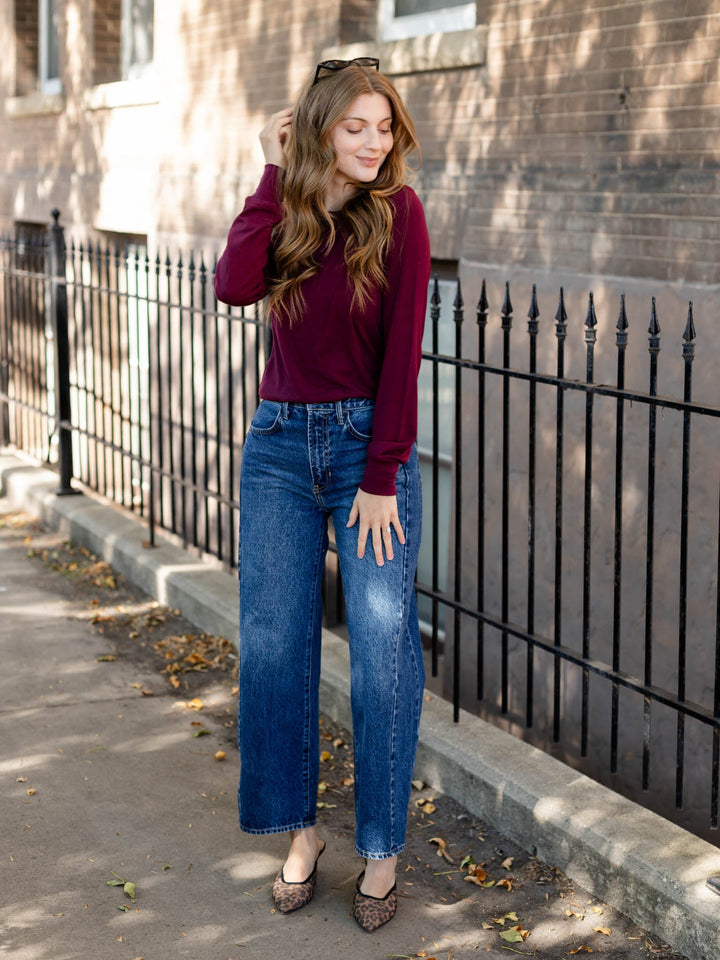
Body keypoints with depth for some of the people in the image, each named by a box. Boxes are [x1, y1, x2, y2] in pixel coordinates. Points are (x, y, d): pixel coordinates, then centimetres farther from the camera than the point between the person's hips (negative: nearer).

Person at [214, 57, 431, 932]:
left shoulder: (397, 213, -6)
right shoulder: (286, 216, 4)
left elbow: (401, 349, -10)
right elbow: (234, 287, -17)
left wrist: (381, 477, -13)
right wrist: (275, 177, -12)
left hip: (368, 441, -3)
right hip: (279, 443, 4)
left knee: (383, 647, -2)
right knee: (273, 644, 5)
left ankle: (381, 851, 12)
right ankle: (299, 828, 21)